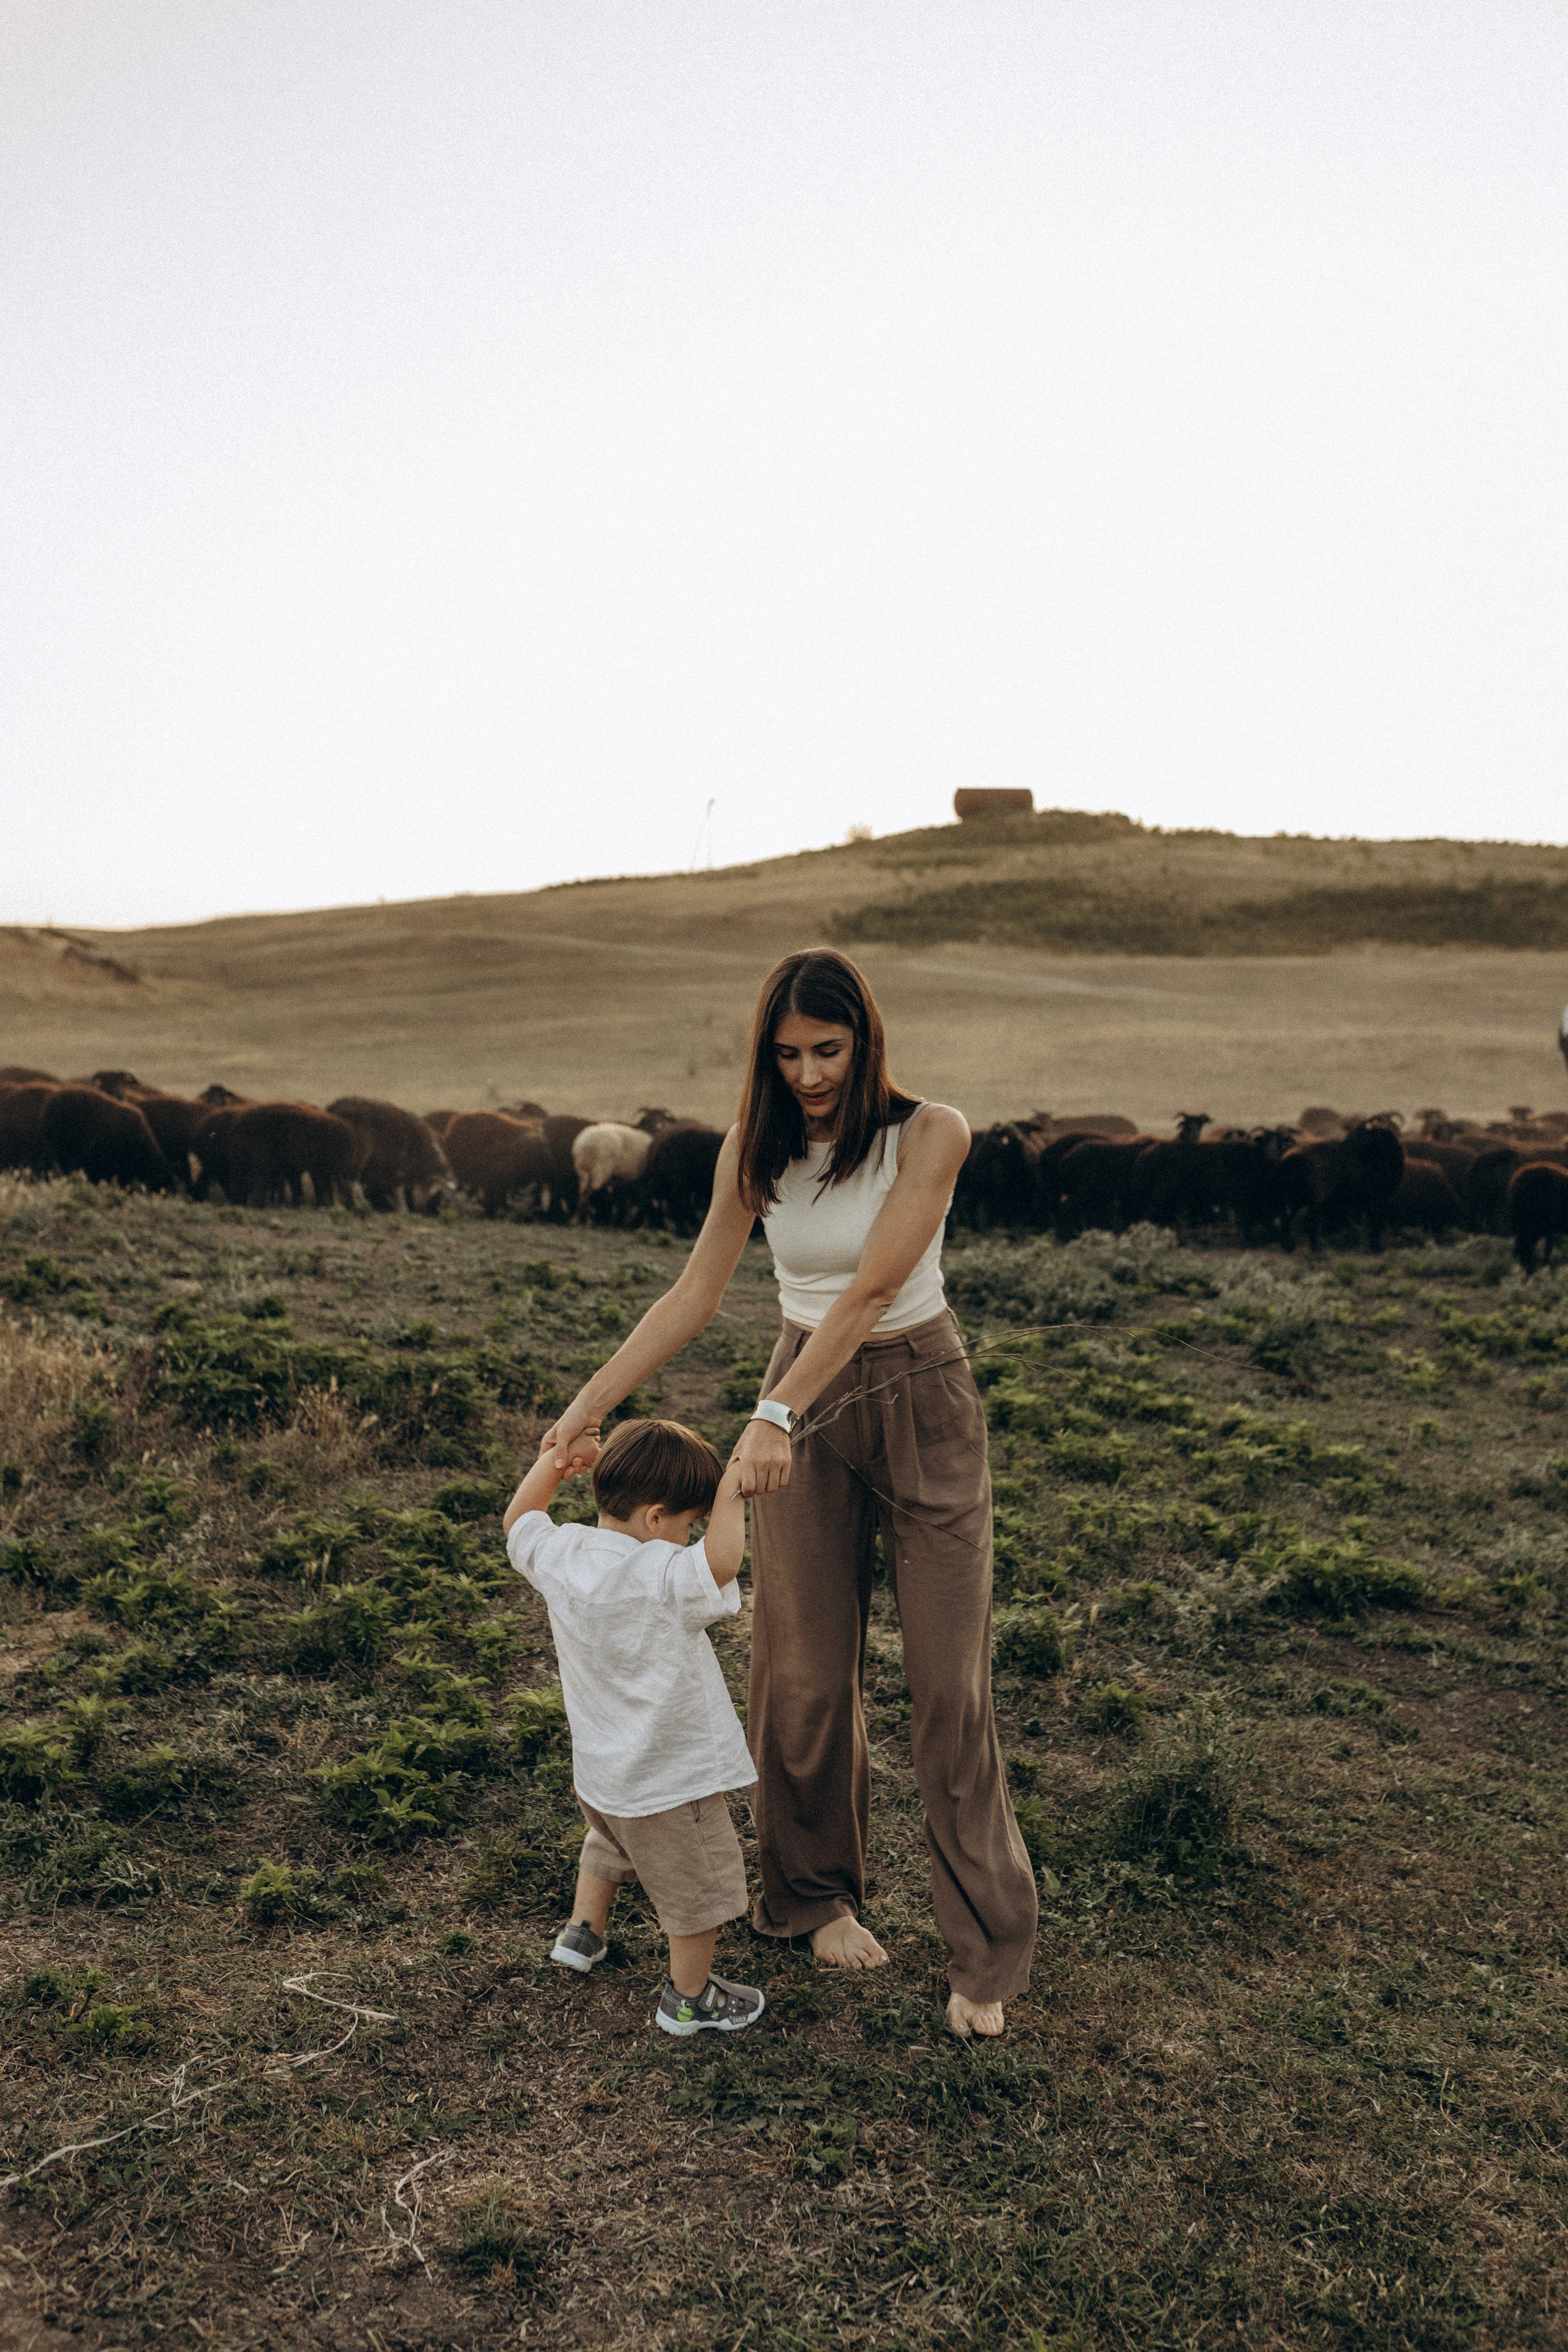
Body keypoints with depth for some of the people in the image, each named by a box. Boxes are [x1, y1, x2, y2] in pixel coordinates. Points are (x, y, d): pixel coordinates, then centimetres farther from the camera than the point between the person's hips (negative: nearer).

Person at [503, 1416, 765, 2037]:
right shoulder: (662, 1579, -32)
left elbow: (519, 1519, 9)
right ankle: (688, 1998, 32)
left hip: (597, 1770, 7)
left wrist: (555, 1459, 12)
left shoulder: (560, 1556, -10)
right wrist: (730, 1494, -37)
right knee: (700, 1884, 16)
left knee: (609, 1845, 37)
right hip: (670, 1780, -7)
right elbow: (722, 1561, -49)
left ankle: (583, 1932, 54)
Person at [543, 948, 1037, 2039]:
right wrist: (592, 1404, -3)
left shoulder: (929, 1133, -16)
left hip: (921, 1397, -3)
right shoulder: (755, 1150, -3)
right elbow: (695, 1296, 2)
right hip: (804, 1397, 3)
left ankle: (987, 1955, 14)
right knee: (808, 1671, 9)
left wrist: (775, 1415, -32)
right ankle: (821, 1895, 32)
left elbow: (870, 1291, -24)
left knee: (950, 1680, 0)